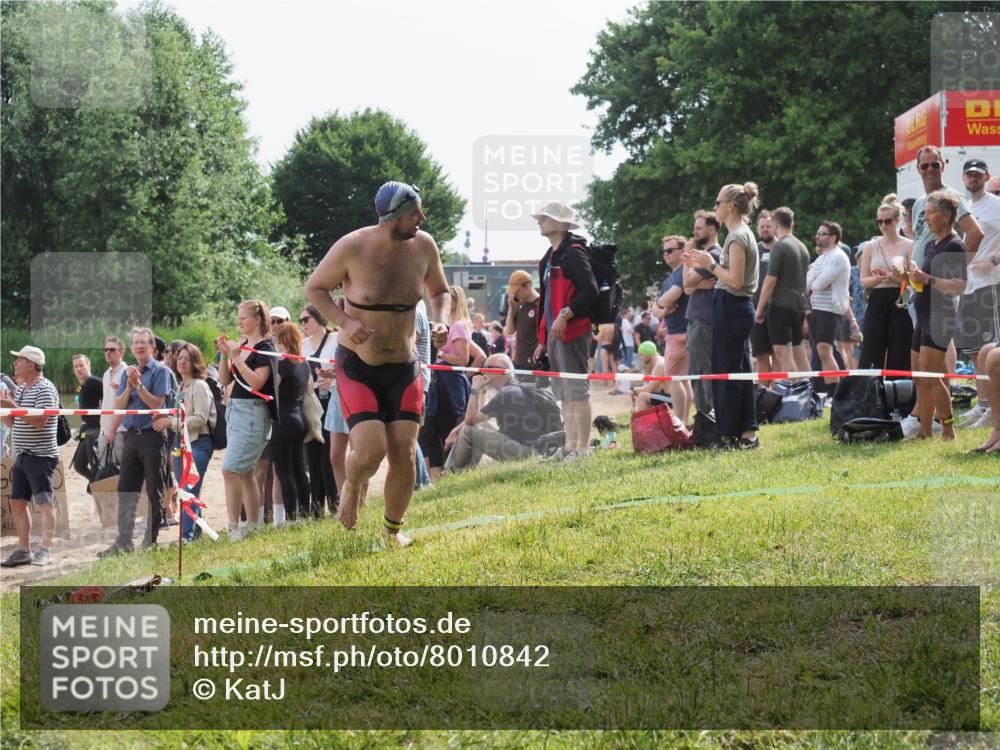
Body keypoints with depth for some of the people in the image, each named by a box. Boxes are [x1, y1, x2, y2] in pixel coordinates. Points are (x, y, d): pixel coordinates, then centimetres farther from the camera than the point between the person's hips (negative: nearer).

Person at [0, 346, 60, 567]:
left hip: (41, 455, -9)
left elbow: (40, 421, -22)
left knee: (44, 503, -7)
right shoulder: (20, 389, 15)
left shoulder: (44, 389, -12)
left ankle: (45, 550, -8)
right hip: (22, 455, 9)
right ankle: (23, 550, 13)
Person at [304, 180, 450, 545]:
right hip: (357, 367, -4)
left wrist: (440, 322, -8)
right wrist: (345, 322, -20)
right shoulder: (352, 248, -17)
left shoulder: (423, 246, -5)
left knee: (405, 453, -3)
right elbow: (314, 288, -4)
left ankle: (393, 527, 19)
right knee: (371, 449, -17)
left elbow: (440, 292, 13)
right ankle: (352, 487, 19)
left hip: (404, 368, 4)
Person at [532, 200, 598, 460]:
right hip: (555, 333, 10)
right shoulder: (550, 257, 20)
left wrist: (565, 315, -23)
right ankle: (570, 446, 17)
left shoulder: (573, 252, -9)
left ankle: (583, 448, -8)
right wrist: (543, 339, 21)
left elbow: (590, 291, -19)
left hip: (573, 331, -10)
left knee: (577, 390, -9)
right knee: (564, 393, 12)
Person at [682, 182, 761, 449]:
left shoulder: (737, 236, -14)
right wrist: (706, 264, 13)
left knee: (725, 372, -5)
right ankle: (748, 433, 12)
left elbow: (735, 280, -20)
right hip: (740, 307, 10)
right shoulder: (744, 233, 16)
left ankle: (728, 436, -1)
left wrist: (711, 264, -10)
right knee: (740, 370, 11)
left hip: (730, 307, -10)